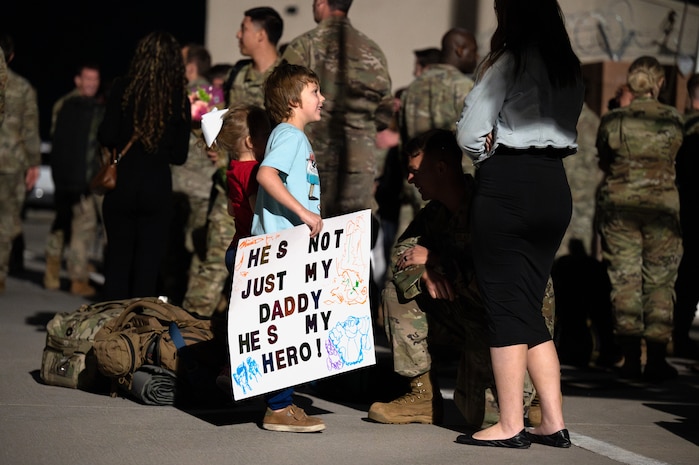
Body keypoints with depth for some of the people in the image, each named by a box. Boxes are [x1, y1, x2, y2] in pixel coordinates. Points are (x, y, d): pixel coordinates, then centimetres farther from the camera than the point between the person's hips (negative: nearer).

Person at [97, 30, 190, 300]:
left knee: (118, 260, 9)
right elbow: (179, 155, 1)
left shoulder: (123, 89, -6)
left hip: (122, 184, 0)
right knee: (147, 267, 6)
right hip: (157, 187, 1)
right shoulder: (180, 100, -1)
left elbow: (107, 137, -10)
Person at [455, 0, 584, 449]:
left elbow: (469, 133, -9)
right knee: (531, 307, 12)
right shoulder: (571, 69, 14)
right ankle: (554, 423, 11)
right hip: (555, 184, 7)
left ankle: (510, 425, 1)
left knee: (506, 305, -1)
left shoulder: (509, 61, -8)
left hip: (508, 185, -7)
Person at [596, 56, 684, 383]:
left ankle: (630, 358, 9)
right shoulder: (674, 120, -6)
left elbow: (603, 162, 6)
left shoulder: (612, 121, -6)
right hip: (663, 205, -1)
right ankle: (656, 359, 7)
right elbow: (677, 159, 5)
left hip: (618, 205, 1)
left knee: (624, 277, 7)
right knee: (660, 281, 7)